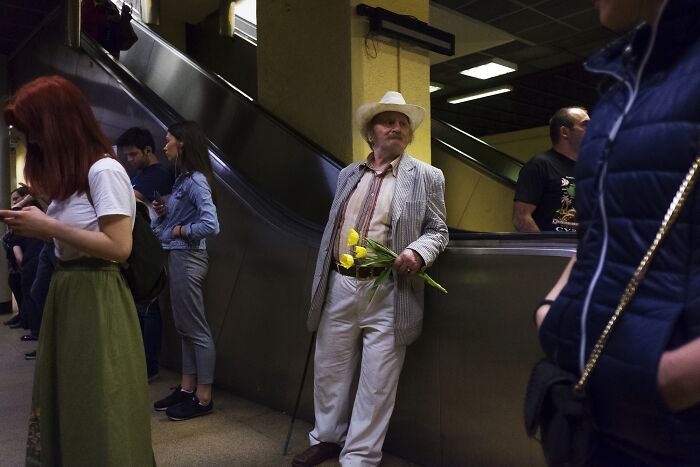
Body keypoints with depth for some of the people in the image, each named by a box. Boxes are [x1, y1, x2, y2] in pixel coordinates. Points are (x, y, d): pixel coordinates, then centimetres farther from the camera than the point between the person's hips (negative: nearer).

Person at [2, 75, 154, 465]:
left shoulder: (104, 170, -15)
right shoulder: (72, 173, 14)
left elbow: (119, 248, -21)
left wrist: (48, 226, -16)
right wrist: (37, 226, 1)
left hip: (96, 298, -9)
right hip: (66, 294, 9)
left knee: (98, 412, 3)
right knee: (65, 402, 19)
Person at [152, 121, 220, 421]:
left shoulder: (195, 180, -16)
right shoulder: (183, 178, 14)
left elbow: (210, 225, -26)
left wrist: (181, 231, -13)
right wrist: (163, 213, 2)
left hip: (187, 259, -10)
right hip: (177, 257, 10)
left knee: (197, 329, -2)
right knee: (184, 328, 15)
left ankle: (203, 398, 8)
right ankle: (187, 388, 26)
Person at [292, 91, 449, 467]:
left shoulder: (427, 177, 2)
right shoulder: (348, 175, 14)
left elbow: (437, 231, 2)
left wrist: (417, 252, -20)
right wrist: (322, 281, 17)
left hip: (388, 294, -4)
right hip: (340, 286, 4)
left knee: (376, 383, 3)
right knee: (329, 371, 16)